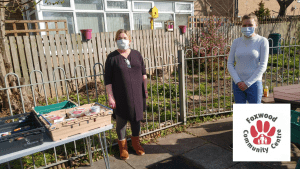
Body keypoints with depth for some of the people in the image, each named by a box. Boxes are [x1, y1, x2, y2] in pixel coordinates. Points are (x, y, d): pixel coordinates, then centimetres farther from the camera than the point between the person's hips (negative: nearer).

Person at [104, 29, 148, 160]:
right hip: (120, 96, -3)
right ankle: (123, 147, 31)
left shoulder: (136, 54, 4)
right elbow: (108, 80, -8)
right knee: (121, 121, 9)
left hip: (137, 94, 3)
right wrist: (110, 97, -12)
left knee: (136, 118, 15)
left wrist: (145, 89, 8)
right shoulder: (112, 57, -7)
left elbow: (143, 73, 11)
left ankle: (136, 143, 37)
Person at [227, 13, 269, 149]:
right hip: (237, 84, 3)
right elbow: (230, 63, 3)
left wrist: (248, 83, -12)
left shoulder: (262, 41, -4)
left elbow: (263, 66, -8)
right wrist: (238, 81, -9)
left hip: (254, 84, -2)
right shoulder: (236, 42, 3)